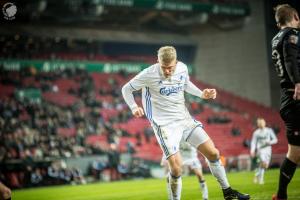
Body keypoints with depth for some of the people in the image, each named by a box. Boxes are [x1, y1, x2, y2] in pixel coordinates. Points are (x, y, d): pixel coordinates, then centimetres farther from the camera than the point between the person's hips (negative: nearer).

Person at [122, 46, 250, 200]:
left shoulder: (182, 68, -1)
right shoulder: (149, 74, -15)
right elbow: (126, 89, -3)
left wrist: (202, 94, 6)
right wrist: (134, 107, -20)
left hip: (184, 118, 5)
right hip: (164, 123, -5)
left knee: (213, 153, 4)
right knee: (176, 166, -19)